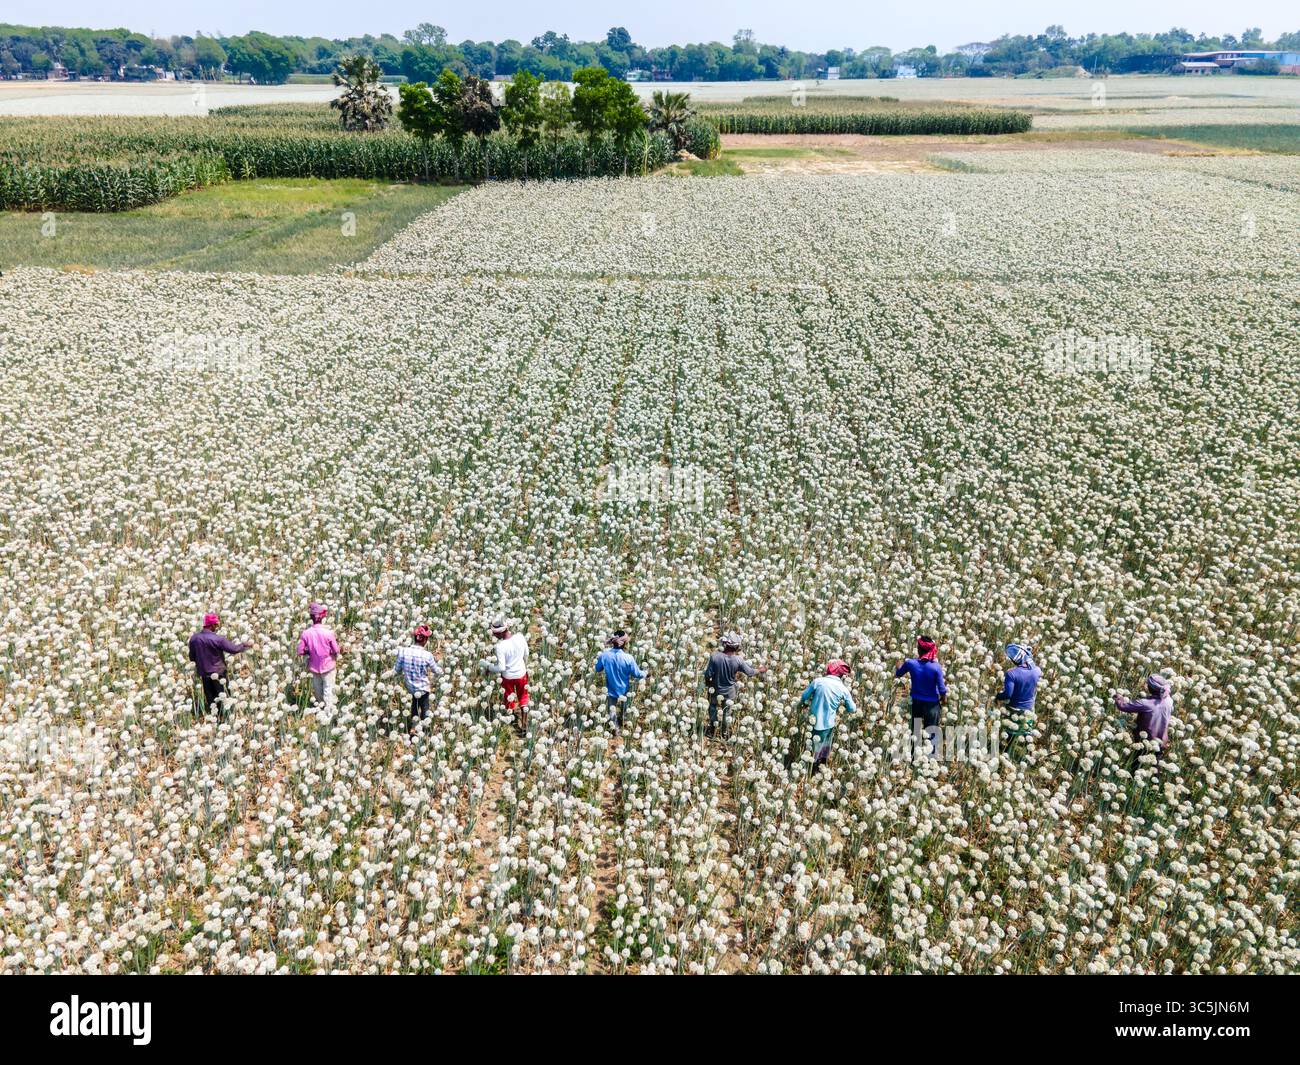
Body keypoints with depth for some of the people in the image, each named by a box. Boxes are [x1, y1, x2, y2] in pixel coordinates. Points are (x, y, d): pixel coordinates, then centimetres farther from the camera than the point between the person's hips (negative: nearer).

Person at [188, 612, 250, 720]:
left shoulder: (194, 638, -3)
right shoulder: (217, 639, -19)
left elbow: (192, 657, 8)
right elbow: (234, 649, -16)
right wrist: (246, 645, 1)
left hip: (203, 674, 5)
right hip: (218, 674, -5)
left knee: (210, 700, 15)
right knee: (223, 698, 8)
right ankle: (223, 719, 10)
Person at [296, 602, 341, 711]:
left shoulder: (306, 633, -17)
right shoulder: (328, 632, -24)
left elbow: (300, 652, -9)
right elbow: (336, 650, -14)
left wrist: (310, 652, 8)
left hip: (314, 666, 3)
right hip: (327, 665, -3)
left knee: (317, 690, 21)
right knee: (328, 689, 11)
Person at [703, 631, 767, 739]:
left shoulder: (715, 656, -30)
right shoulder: (738, 660, -25)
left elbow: (708, 674, -24)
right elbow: (750, 672, -9)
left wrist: (707, 683, -1)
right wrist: (760, 670, 11)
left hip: (715, 690, -1)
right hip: (729, 692, 1)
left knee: (713, 707, 28)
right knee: (727, 711, 24)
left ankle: (712, 730, 42)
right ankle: (725, 733, 42)